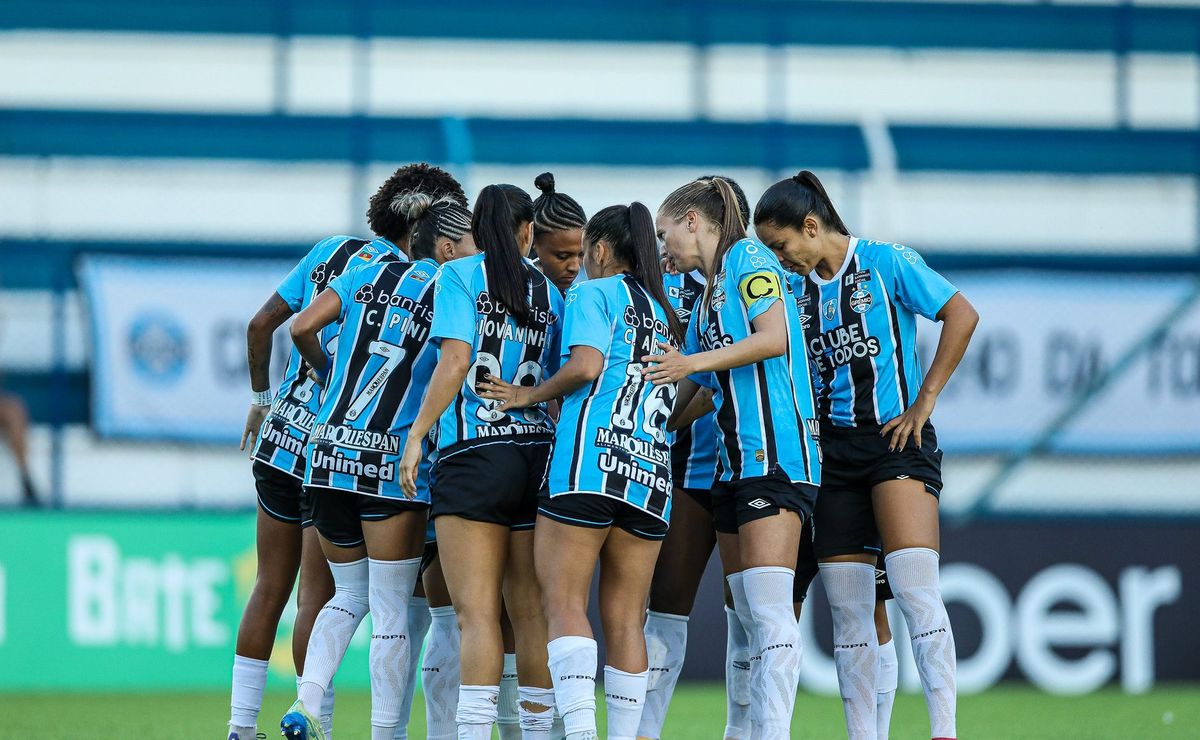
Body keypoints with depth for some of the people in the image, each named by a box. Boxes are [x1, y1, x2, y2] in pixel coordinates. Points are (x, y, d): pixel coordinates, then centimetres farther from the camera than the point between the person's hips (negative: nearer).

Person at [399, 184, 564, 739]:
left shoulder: (460, 275, -1)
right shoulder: (548, 291, 13)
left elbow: (456, 360, -12)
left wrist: (416, 433, -9)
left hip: (473, 454, -5)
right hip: (537, 455, 5)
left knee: (477, 613, -10)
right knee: (531, 614, 7)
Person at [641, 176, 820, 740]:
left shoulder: (748, 258, -1)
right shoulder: (707, 296, 24)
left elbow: (775, 337, -15)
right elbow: (684, 397, 28)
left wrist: (695, 362, -14)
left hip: (774, 454, -10)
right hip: (734, 461, 10)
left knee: (768, 610, -16)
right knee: (748, 616, 4)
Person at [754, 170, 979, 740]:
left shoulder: (885, 262, -4)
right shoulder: (798, 290, 14)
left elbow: (961, 314, -8)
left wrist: (923, 403, -10)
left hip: (895, 439, -6)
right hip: (831, 451, 6)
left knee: (915, 591, -17)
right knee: (847, 611, 2)